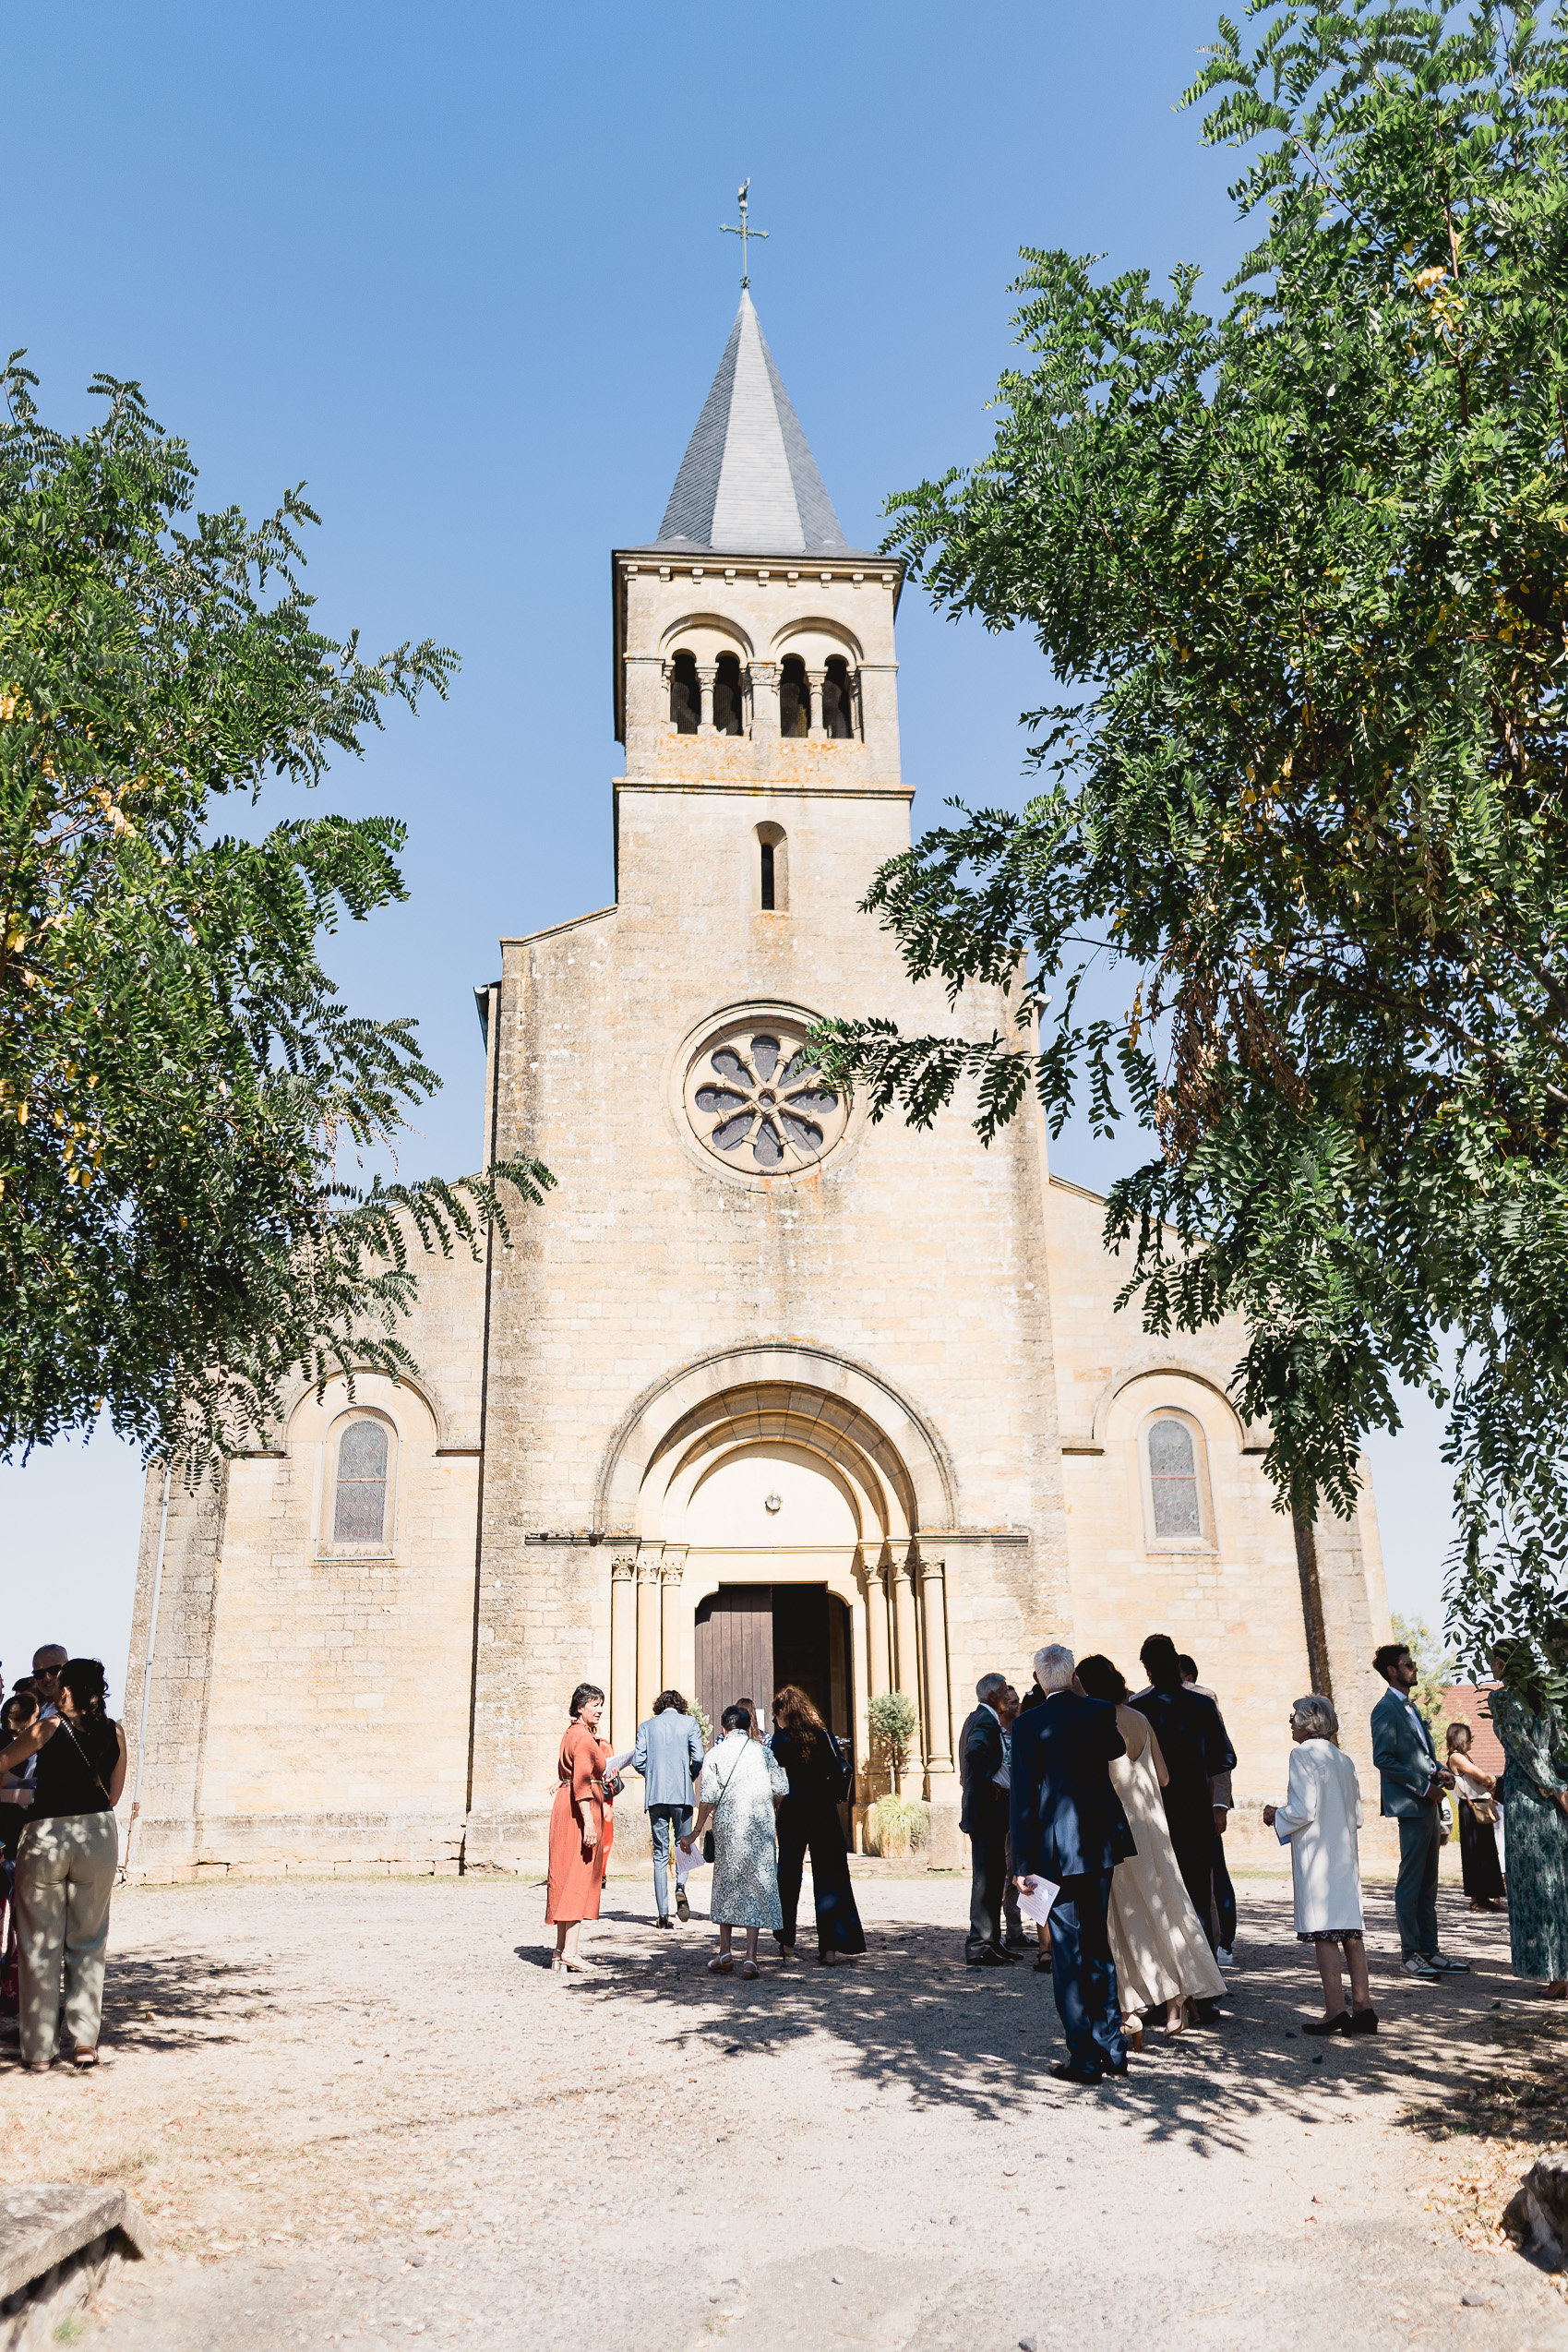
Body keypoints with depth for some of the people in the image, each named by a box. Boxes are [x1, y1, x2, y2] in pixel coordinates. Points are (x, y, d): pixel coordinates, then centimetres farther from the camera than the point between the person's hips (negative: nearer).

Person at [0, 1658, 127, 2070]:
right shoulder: (114, 1732, 4)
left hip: (46, 1835, -3)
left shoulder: (47, 1727, -6)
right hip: (99, 1834, 3)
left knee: (40, 1945, 8)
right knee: (88, 1943, 14)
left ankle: (38, 2050, 11)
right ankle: (85, 2041, 13)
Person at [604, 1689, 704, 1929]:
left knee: (660, 1853, 6)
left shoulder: (647, 1726, 8)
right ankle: (681, 1887, -14)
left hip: (655, 1795, 1)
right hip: (682, 1793, -1)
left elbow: (638, 1761, 1)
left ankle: (663, 1913, 2)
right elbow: (698, 1758, -4)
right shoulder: (689, 1723, 5)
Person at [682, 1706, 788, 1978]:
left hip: (727, 1826, 0)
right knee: (758, 1886, 3)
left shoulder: (716, 1754, 2)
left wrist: (697, 1832, 6)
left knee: (726, 1884, 14)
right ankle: (750, 1956, -3)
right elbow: (781, 1789, 3)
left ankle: (725, 1952, 13)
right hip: (761, 1826, 0)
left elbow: (708, 1798, -3)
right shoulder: (763, 1751, 4)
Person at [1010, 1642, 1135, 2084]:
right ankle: (1112, 2047, 24)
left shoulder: (1028, 1724, -10)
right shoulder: (1101, 1712, 0)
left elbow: (1023, 1796, -11)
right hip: (1102, 1844, 5)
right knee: (1099, 1944, 18)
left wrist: (1023, 1863, -7)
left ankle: (1084, 2059, 7)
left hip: (1058, 1850, -5)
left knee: (1067, 1952, 3)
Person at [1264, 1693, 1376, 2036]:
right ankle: (1362, 2005, 7)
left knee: (1323, 1932, -5)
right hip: (1345, 1853, 7)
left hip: (1316, 1855, -7)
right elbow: (1356, 1816, 16)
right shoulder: (1343, 1759, 13)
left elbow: (1303, 1811, -18)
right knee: (1350, 1929, 7)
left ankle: (1335, 2008, -5)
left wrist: (1276, 1817, 1)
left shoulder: (1303, 1754, -10)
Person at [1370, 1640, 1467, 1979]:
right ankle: (1410, 1954, 0)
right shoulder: (1386, 1709, -10)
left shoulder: (1410, 1709, 20)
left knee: (1427, 1884, 12)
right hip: (1411, 1806, -9)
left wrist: (1438, 1772, 5)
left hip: (1427, 1806, 9)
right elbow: (1384, 1759, -17)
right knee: (1410, 1882, -5)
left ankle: (1429, 1950, 17)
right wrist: (1425, 1786, -16)